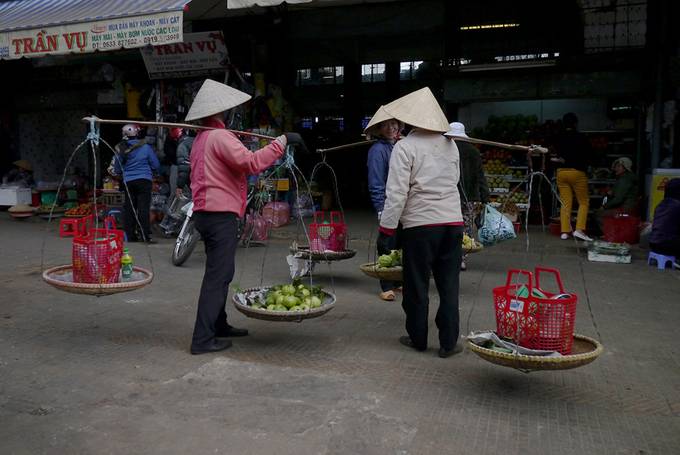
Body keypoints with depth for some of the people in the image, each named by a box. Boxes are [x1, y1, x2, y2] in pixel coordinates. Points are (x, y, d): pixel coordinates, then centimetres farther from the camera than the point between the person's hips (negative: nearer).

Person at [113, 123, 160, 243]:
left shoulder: (120, 149, 4)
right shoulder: (145, 147, -5)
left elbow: (117, 170, 11)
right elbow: (156, 165, 0)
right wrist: (154, 172, 22)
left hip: (128, 182, 3)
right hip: (144, 180, -3)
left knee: (129, 208, 10)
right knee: (144, 207, -6)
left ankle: (130, 235, 14)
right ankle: (146, 235, -10)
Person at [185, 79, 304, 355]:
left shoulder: (201, 139, 19)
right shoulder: (220, 136, -13)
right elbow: (251, 162, -24)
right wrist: (282, 141, -19)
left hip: (205, 212, 10)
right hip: (221, 215, -10)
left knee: (220, 273, 18)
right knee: (217, 276, -8)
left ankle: (218, 325, 28)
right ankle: (203, 339, -6)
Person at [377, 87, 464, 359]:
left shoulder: (405, 147, -8)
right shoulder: (450, 145, 8)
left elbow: (396, 193, -13)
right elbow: (454, 181, 15)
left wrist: (386, 228, -7)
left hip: (420, 224, -4)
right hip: (453, 221, 4)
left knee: (417, 285, 10)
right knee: (449, 285, 10)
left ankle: (417, 339, 22)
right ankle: (448, 342, 15)